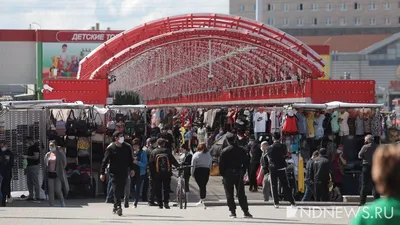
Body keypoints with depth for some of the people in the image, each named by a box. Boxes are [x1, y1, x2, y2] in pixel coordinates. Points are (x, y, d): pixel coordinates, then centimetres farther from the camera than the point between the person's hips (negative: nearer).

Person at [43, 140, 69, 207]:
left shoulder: (60, 154, 1)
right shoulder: (47, 155, 11)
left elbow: (64, 164, 5)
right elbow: (45, 165, 14)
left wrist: (59, 170, 1)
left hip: (58, 175, -4)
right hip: (50, 175, 4)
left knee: (57, 190, -12)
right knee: (50, 191, 1)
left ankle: (62, 201, 16)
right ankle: (51, 206, 6)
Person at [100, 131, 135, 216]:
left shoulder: (127, 147, 4)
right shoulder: (110, 148, -5)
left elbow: (130, 159, 14)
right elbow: (105, 161, -2)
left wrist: (132, 169, 4)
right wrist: (102, 173, -4)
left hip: (124, 172, 3)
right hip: (114, 172, -3)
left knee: (121, 190, 5)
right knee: (116, 189, -12)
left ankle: (115, 207, 19)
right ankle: (118, 207, -18)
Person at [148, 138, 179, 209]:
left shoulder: (154, 152, -1)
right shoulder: (167, 151, -2)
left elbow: (150, 163, -1)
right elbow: (173, 161, -1)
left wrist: (152, 172, 5)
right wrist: (179, 166, 8)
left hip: (157, 174, 0)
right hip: (167, 173, 0)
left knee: (158, 189, 7)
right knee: (166, 189, 8)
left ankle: (160, 204, 4)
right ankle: (166, 202, -2)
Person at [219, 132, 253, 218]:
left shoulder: (224, 151, -8)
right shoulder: (241, 150, 1)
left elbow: (221, 164, -9)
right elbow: (246, 163, 5)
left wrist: (222, 174, 1)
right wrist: (242, 172, 12)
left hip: (228, 174, -3)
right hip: (239, 174, 3)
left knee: (229, 195, 4)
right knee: (241, 194, 7)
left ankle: (233, 212, 1)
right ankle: (246, 212, 4)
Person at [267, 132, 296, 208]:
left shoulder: (269, 148, -6)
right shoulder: (283, 147, -5)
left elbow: (269, 158, 3)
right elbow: (285, 156, 5)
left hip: (273, 168, -1)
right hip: (281, 168, 1)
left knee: (274, 186, 5)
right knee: (285, 186, 5)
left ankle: (276, 203, 1)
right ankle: (292, 202, 2)